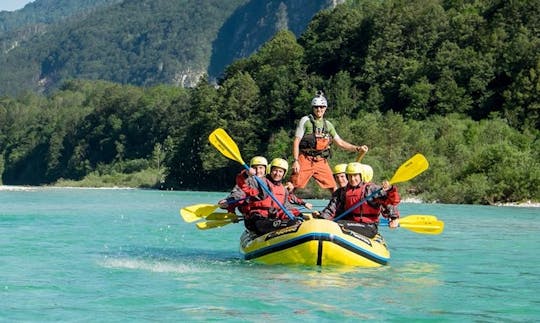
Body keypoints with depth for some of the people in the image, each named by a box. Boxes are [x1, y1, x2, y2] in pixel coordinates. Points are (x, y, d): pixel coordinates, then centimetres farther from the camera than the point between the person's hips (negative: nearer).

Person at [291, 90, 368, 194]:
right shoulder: (305, 121, -1)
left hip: (321, 161, 5)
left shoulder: (328, 125, 14)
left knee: (333, 188, 0)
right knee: (293, 187, -8)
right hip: (305, 160, -4)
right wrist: (295, 161, -12)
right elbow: (296, 141, -4)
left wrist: (357, 148, 6)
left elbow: (340, 142, 18)